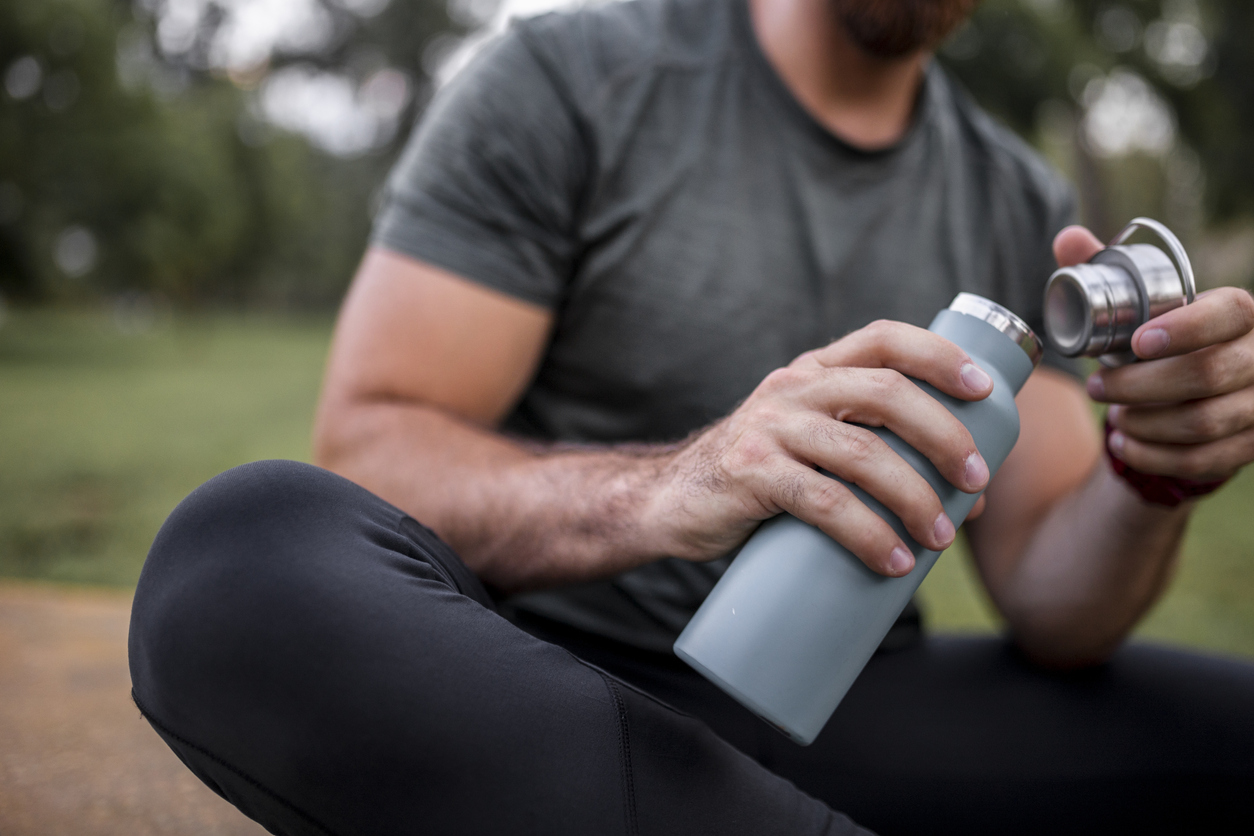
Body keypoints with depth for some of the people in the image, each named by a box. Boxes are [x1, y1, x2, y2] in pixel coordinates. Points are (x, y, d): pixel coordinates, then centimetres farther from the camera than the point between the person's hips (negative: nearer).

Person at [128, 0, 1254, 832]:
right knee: (250, 552, -32)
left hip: (842, 713, 3)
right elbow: (364, 451, -13)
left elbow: (1052, 608, 2)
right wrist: (656, 493, -31)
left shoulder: (1023, 208, 7)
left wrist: (1150, 477, -20)